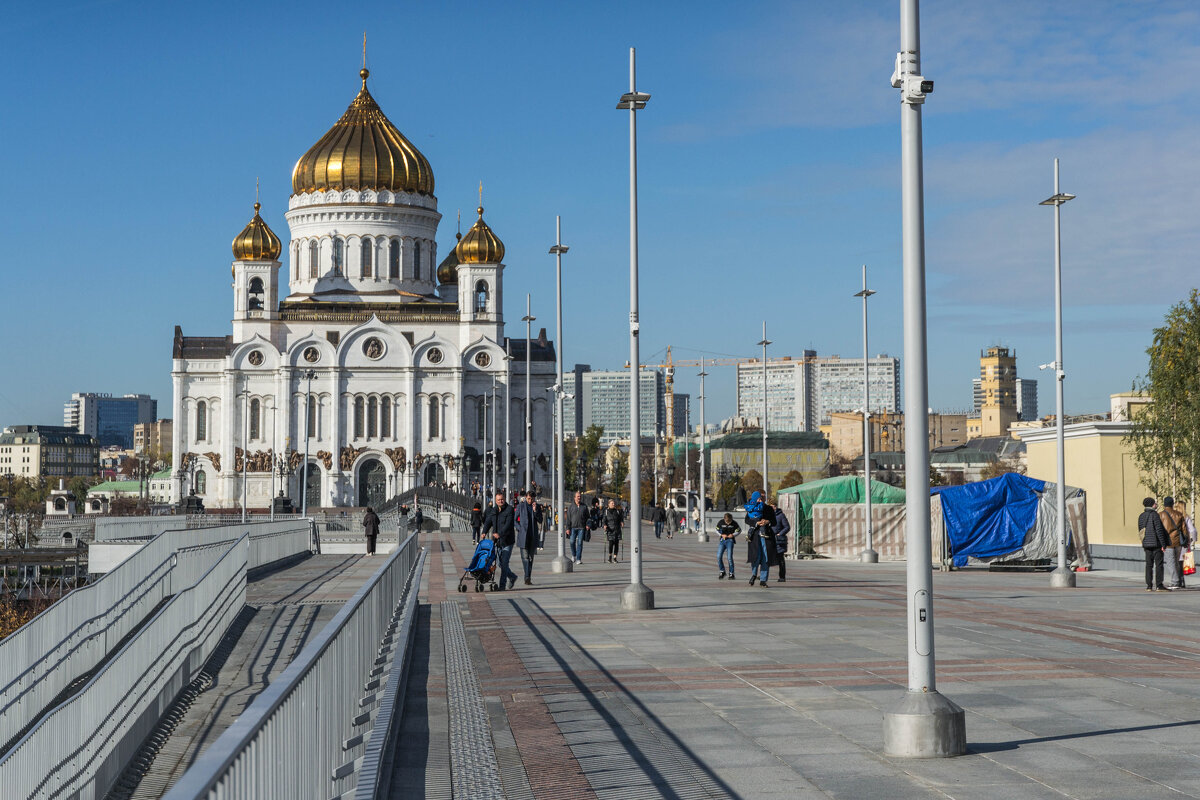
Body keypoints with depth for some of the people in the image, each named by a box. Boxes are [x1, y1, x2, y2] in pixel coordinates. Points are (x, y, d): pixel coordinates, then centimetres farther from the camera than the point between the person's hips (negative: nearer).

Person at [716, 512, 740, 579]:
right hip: (722, 540, 2)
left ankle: (731, 574, 2)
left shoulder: (734, 523, -8)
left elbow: (739, 531, 5)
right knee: (719, 557, -6)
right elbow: (717, 530, 9)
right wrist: (721, 535, -9)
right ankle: (722, 572, 13)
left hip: (730, 540, -2)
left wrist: (733, 535, -12)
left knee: (729, 557, -10)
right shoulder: (721, 522, -5)